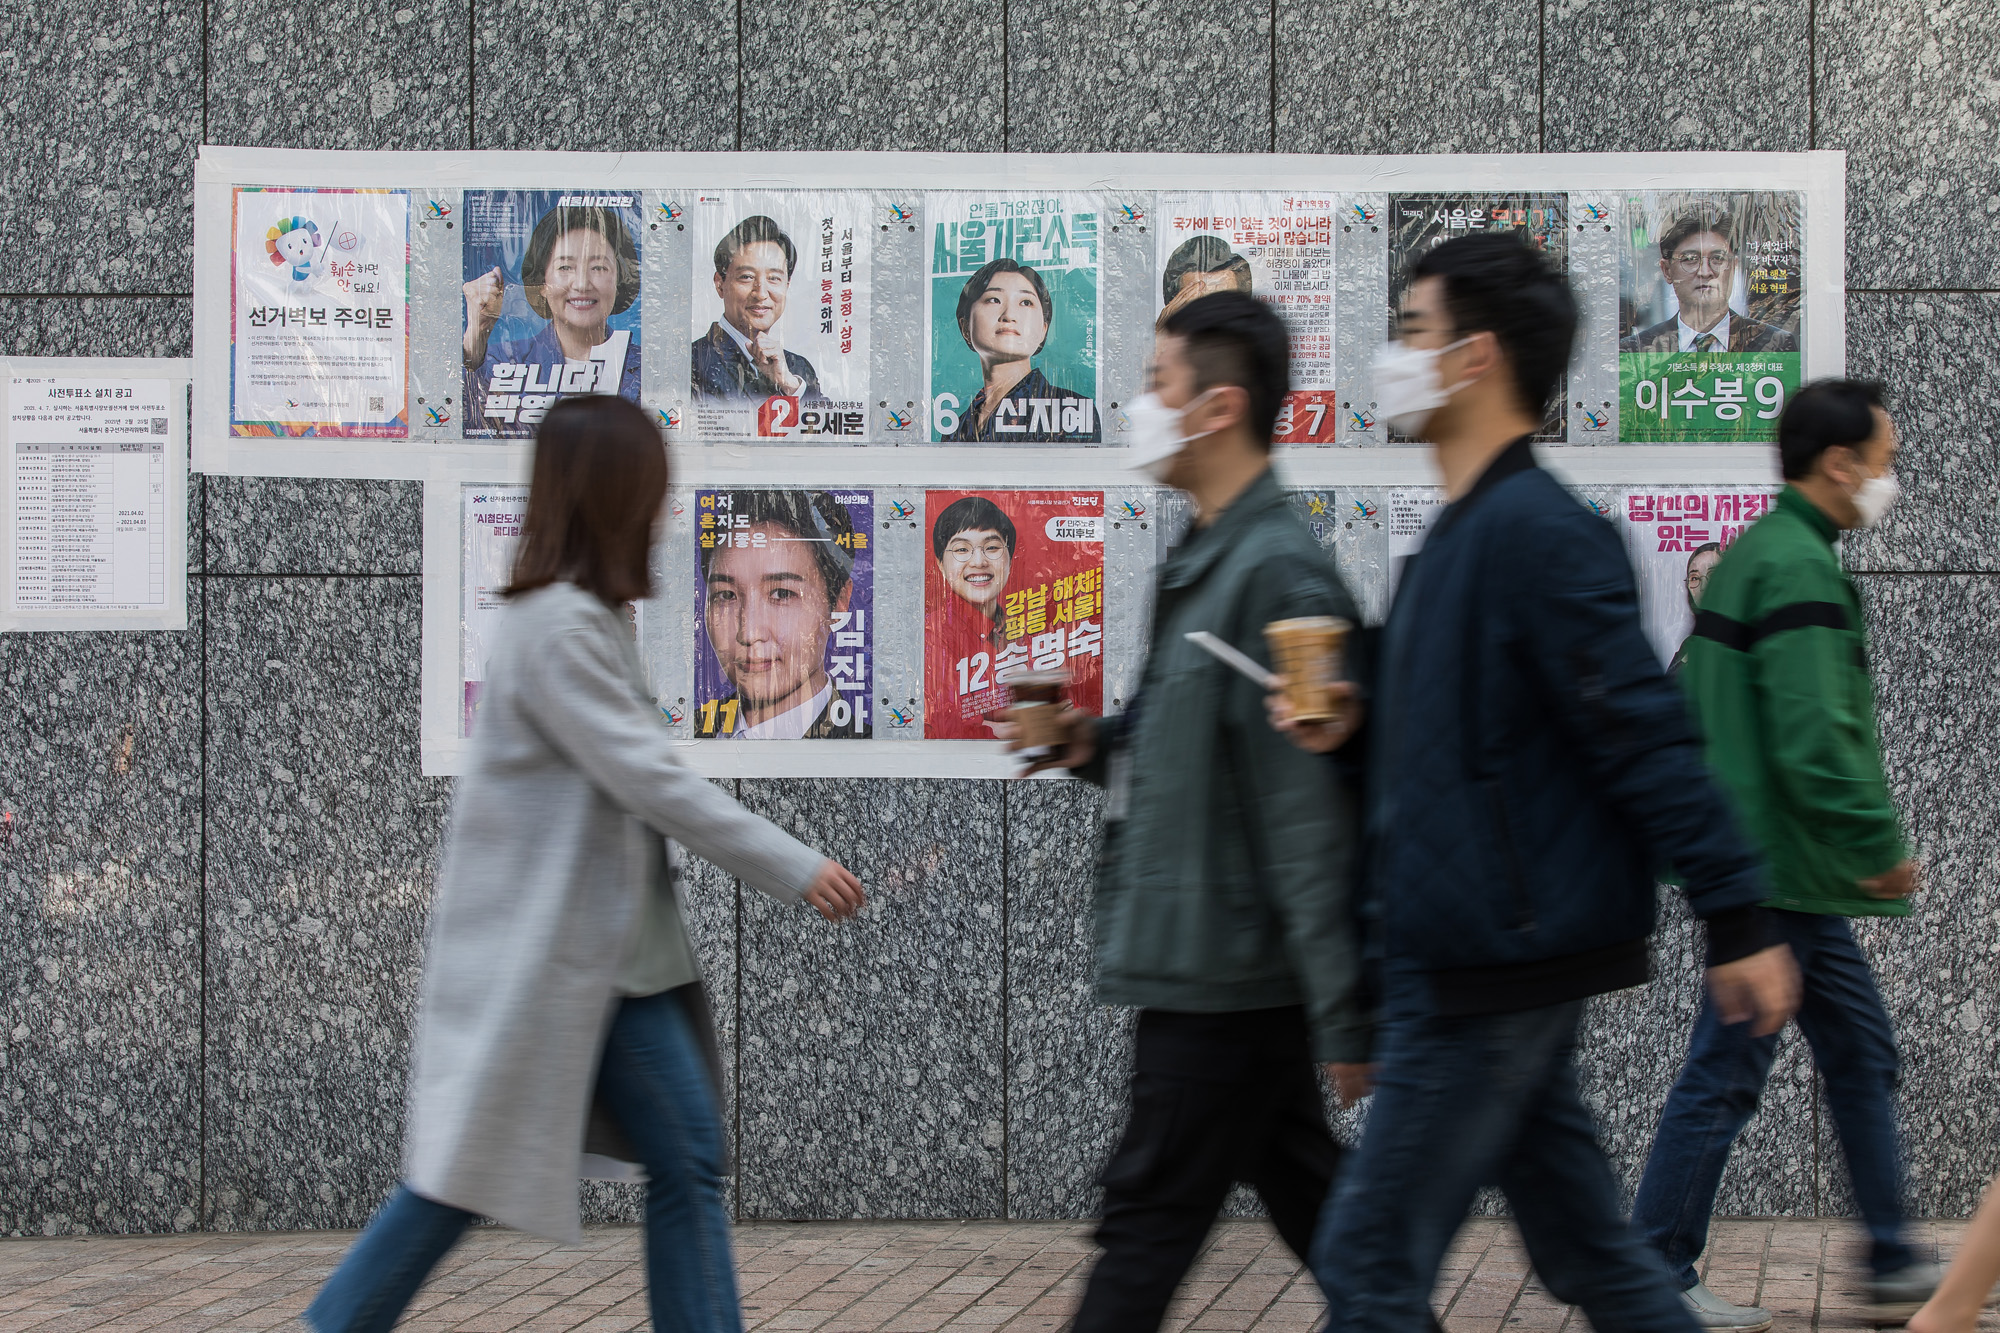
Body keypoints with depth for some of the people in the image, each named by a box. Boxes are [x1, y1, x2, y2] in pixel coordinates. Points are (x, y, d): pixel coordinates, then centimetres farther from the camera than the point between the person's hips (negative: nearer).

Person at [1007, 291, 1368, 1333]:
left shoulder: (1277, 574, -18)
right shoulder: (1203, 564, 14)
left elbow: (1307, 813, -21)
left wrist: (1341, 1019, -22)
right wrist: (1096, 745, 4)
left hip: (1228, 971, -9)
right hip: (1206, 965, 9)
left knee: (1149, 1219, -3)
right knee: (1306, 1195, 14)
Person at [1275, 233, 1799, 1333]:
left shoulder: (1538, 531, -17)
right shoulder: (1459, 532, 13)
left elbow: (1644, 736, -20)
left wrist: (1736, 919, -22)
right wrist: (1353, 727, 4)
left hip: (1498, 968, -10)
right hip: (1487, 963, 10)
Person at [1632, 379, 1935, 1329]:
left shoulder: (1751, 554, 14)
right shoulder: (1800, 567, -18)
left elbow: (1689, 700, 20)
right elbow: (1817, 739, -26)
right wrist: (1882, 845, -16)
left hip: (1774, 863, 11)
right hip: (1782, 868, -11)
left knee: (1860, 1053, 15)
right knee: (1725, 1075, -3)